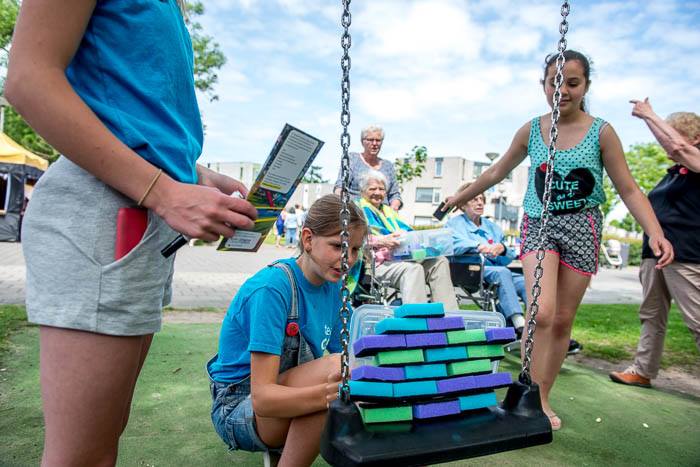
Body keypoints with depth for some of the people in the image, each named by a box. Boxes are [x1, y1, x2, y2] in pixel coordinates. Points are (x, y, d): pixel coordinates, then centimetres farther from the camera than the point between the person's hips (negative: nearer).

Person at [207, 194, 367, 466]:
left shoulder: (334, 287, -2)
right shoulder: (272, 287, -25)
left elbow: (343, 358, -4)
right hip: (238, 410, -7)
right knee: (332, 367, -31)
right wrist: (333, 393, -47)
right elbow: (262, 398, -30)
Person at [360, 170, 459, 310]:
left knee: (440, 261, -16)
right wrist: (380, 241, -27)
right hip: (378, 262, -7)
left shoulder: (389, 211, 33)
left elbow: (407, 231, 24)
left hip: (401, 258, 7)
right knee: (413, 268, -35)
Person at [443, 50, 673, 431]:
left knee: (563, 320, 6)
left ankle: (543, 398, 22)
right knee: (541, 313, -19)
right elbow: (498, 171, 15)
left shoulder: (601, 133, -2)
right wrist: (461, 197, 22)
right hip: (539, 224, 0)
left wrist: (655, 233, -16)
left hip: (582, 228, 0)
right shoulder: (531, 130, 2)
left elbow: (628, 190, -1)